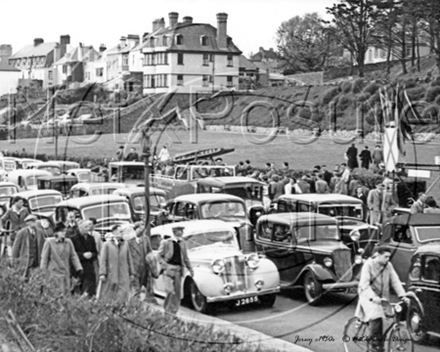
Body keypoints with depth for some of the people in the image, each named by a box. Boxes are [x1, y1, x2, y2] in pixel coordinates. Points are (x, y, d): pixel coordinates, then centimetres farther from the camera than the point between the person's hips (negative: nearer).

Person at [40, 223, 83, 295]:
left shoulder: (68, 242, 5)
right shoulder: (49, 242, -6)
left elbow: (73, 256, 10)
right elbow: (44, 258, -1)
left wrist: (79, 268, 3)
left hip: (66, 274, 4)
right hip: (54, 273, -4)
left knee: (66, 294, 3)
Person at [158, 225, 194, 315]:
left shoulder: (182, 243, 13)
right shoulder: (166, 242, 1)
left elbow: (185, 257, 20)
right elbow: (160, 256, 2)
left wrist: (190, 269, 17)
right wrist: (165, 266, -12)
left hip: (179, 269, 5)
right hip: (169, 268, -4)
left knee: (177, 292, 3)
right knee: (170, 291, -16)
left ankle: (173, 312, 11)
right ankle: (167, 311, -1)